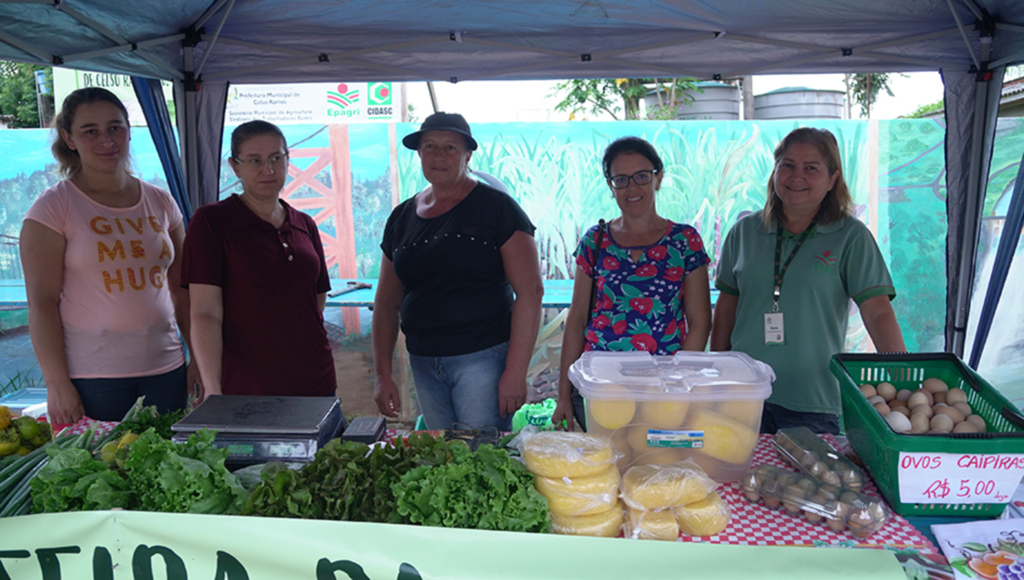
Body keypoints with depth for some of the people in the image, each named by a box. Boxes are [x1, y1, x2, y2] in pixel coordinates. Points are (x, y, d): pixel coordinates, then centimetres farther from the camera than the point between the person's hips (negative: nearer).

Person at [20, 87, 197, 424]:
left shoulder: (161, 203, 9)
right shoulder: (53, 208, -2)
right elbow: (42, 303, -6)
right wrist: (57, 384, -12)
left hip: (165, 370, 3)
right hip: (90, 377, -3)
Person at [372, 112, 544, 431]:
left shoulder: (496, 208, -5)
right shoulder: (402, 217, 10)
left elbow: (530, 291, -11)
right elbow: (387, 302, 13)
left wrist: (515, 372, -16)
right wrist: (383, 374, 6)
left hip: (483, 358, -5)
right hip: (423, 364, 5)